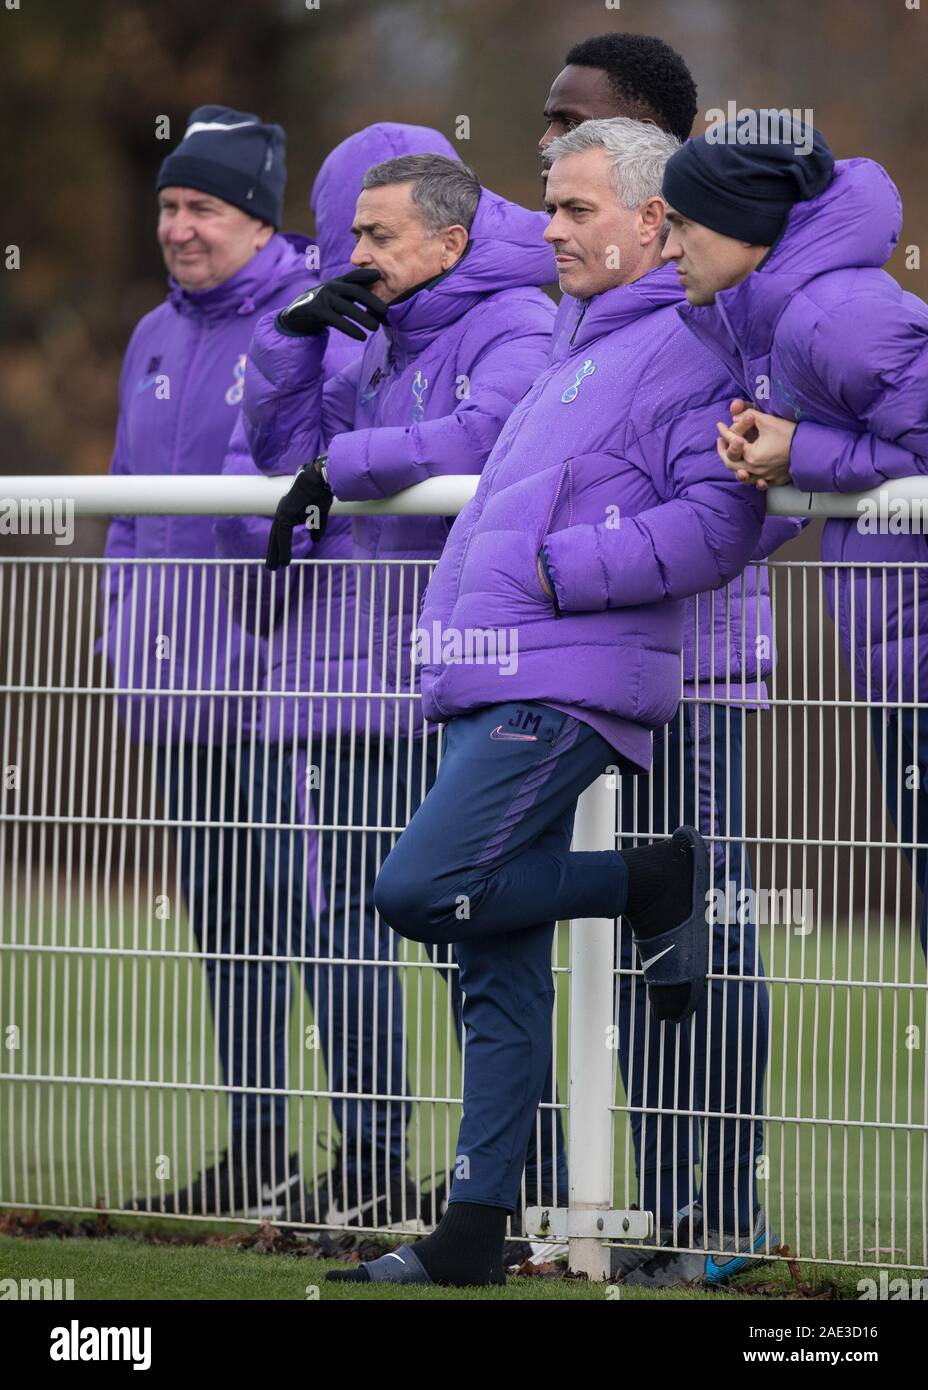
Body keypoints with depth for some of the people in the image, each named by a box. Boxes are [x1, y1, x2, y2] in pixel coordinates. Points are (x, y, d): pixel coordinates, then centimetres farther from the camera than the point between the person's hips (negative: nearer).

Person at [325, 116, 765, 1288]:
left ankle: (655, 884, -1)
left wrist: (560, 573, -17)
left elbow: (719, 524, -16)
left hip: (562, 689, -9)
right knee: (499, 980, 7)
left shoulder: (685, 345, -5)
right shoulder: (579, 357, 25)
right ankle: (472, 1238, 8)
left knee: (420, 890, -19)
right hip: (492, 693, 9)